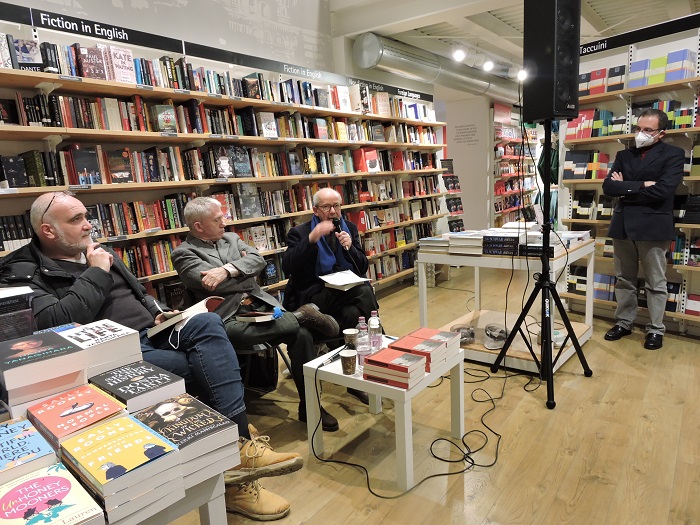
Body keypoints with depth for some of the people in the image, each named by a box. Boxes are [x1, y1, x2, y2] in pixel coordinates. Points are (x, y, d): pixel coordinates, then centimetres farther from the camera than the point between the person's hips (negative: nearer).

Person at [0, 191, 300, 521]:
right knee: (207, 366, -25)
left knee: (207, 324, -23)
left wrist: (156, 312, 8)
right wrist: (97, 272, -11)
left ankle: (238, 443, -25)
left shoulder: (96, 252, 21)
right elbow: (56, 324, -20)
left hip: (152, 335, 7)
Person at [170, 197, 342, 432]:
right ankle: (300, 315, -21)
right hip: (227, 314, -4)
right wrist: (245, 270, -1)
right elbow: (209, 283, -13)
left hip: (260, 304, 5)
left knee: (302, 334, -19)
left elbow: (258, 260, 2)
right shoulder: (184, 253, 3)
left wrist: (227, 270, -14)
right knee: (231, 332, -40)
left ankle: (309, 405, -5)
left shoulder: (231, 238, 19)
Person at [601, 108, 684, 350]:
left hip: (653, 226, -4)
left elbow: (663, 189, -15)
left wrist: (625, 189, -7)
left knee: (655, 283, 5)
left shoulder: (673, 154, -1)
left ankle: (655, 329, 17)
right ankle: (624, 322, 24)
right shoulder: (624, 155, 12)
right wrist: (641, 185, -13)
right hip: (623, 225, 4)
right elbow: (608, 186, -1)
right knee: (624, 280, 12)